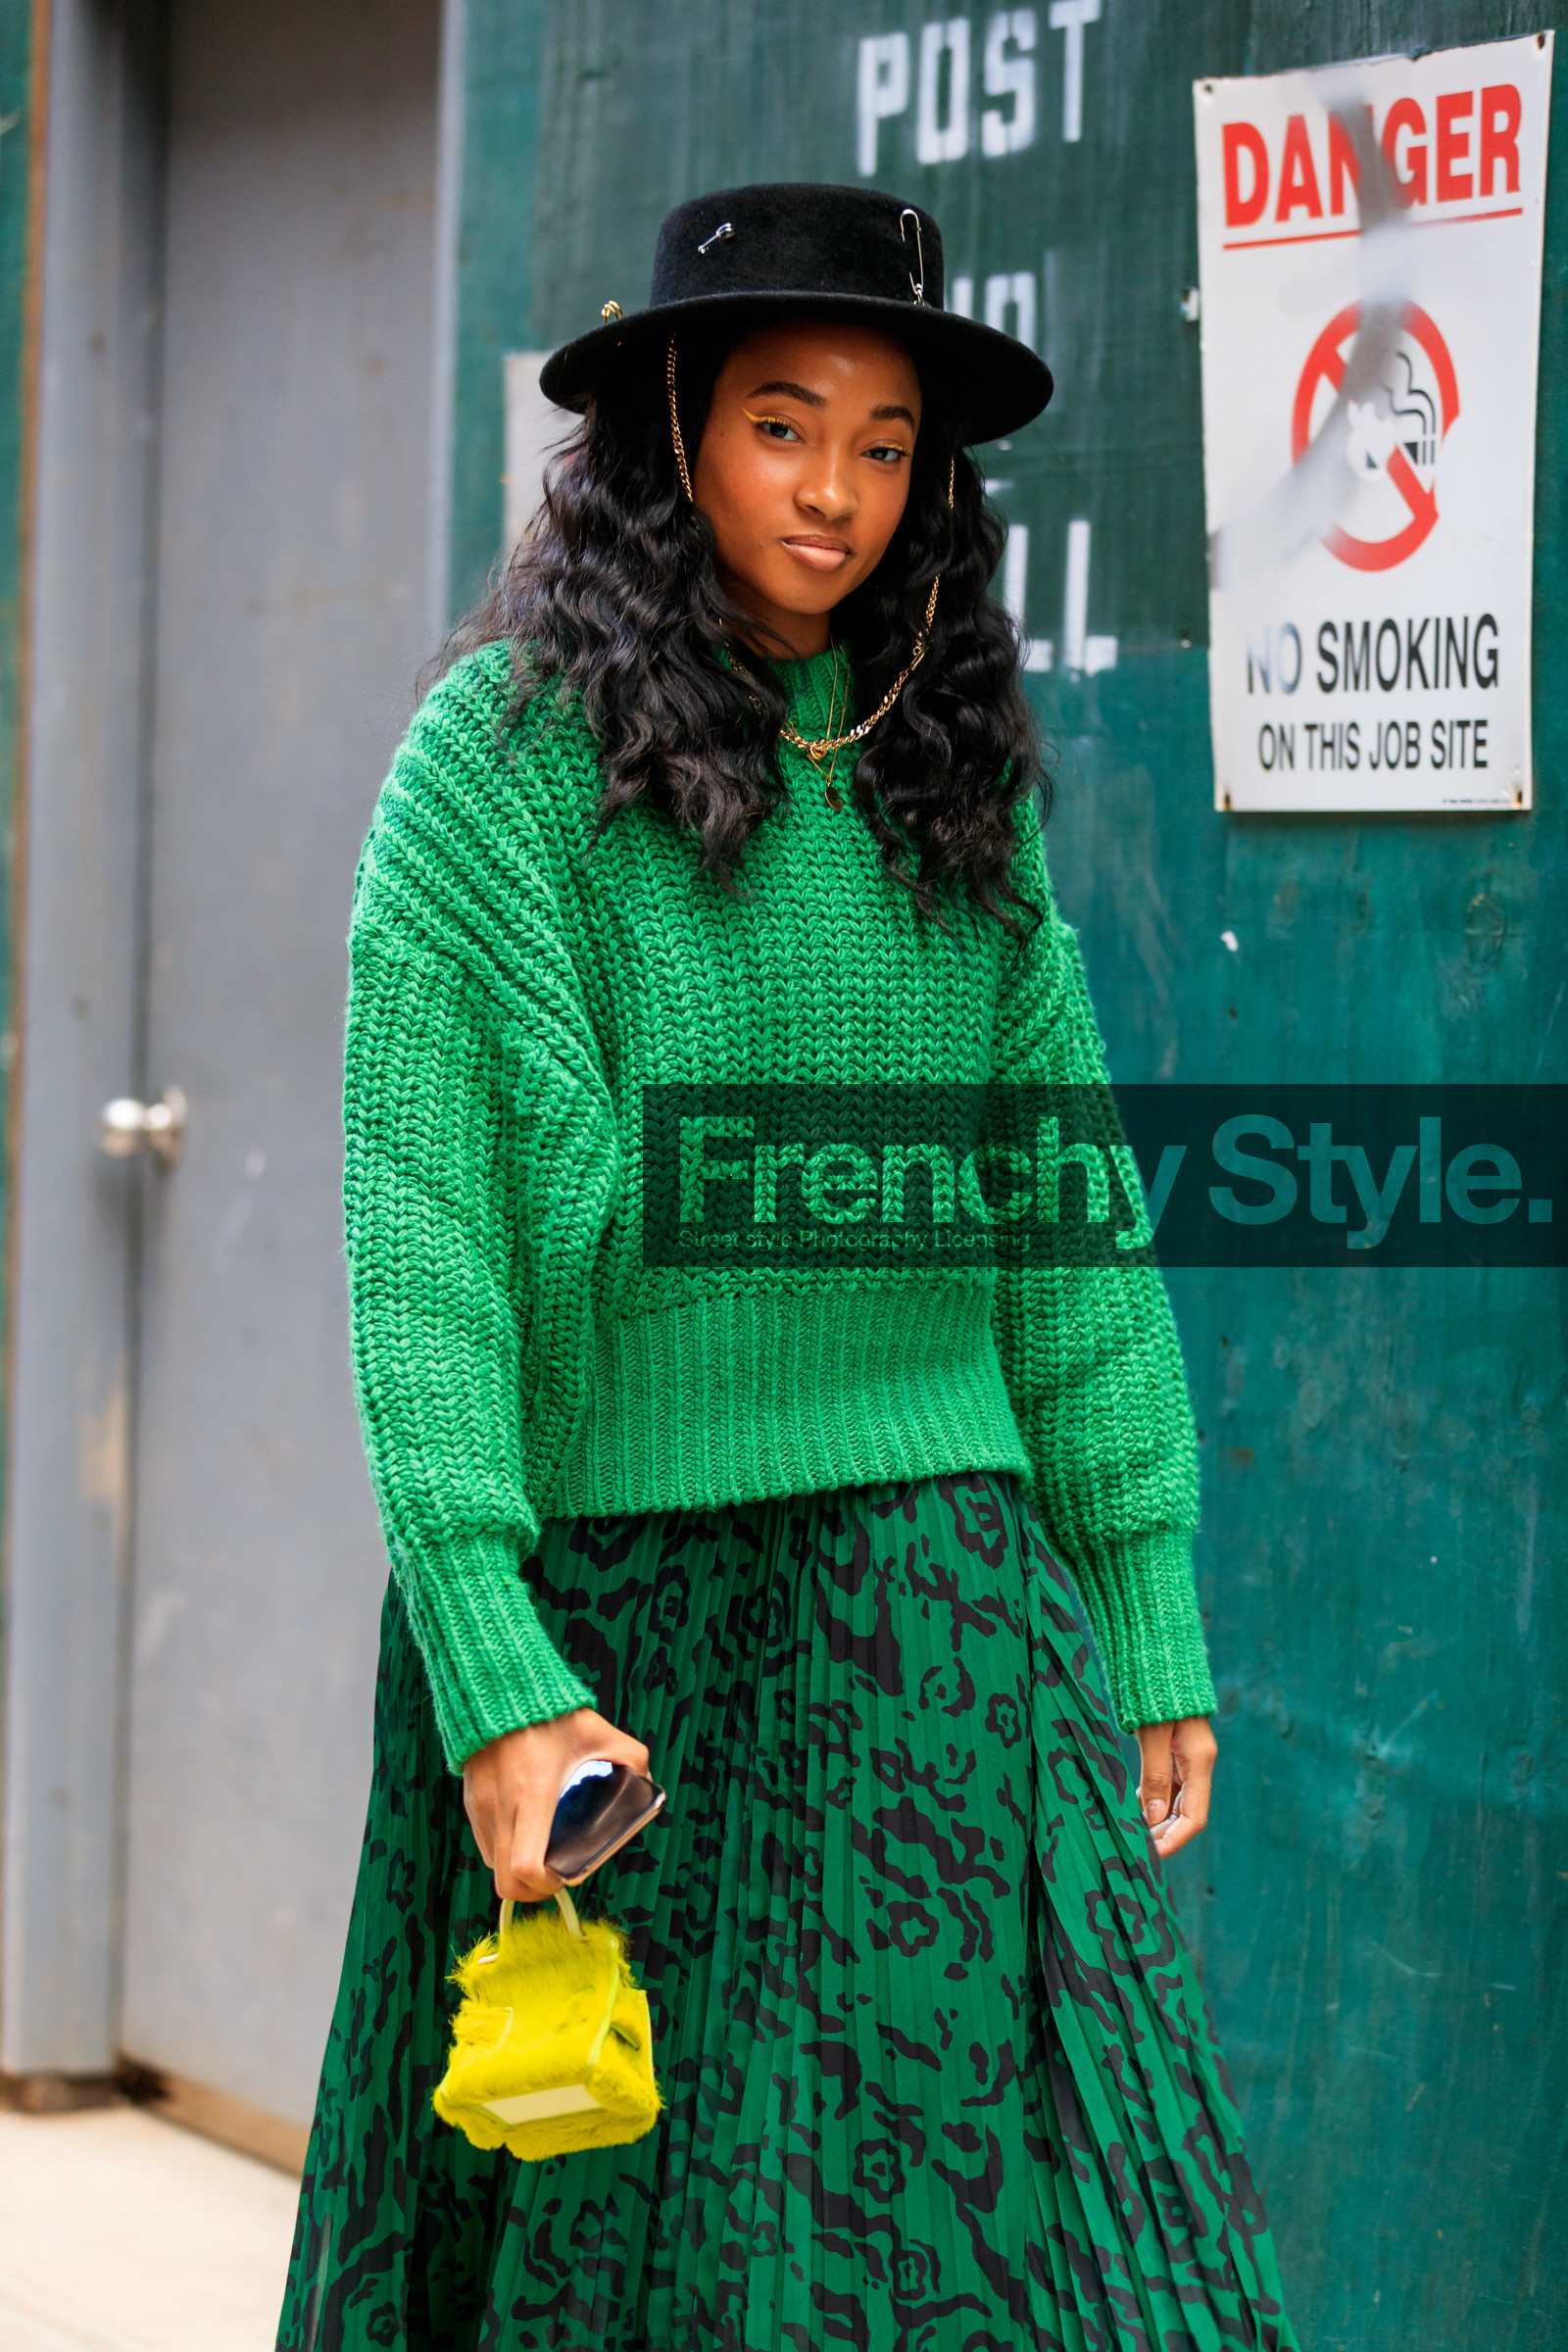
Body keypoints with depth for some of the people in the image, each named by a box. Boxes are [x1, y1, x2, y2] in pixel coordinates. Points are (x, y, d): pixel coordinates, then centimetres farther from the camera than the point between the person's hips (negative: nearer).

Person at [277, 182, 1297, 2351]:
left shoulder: (953, 768, 10)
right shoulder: (509, 751, -5)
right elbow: (420, 1228, -10)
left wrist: (1149, 1619, 7)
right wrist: (495, 1670, -17)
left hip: (930, 1598, 4)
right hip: (615, 1597, -3)